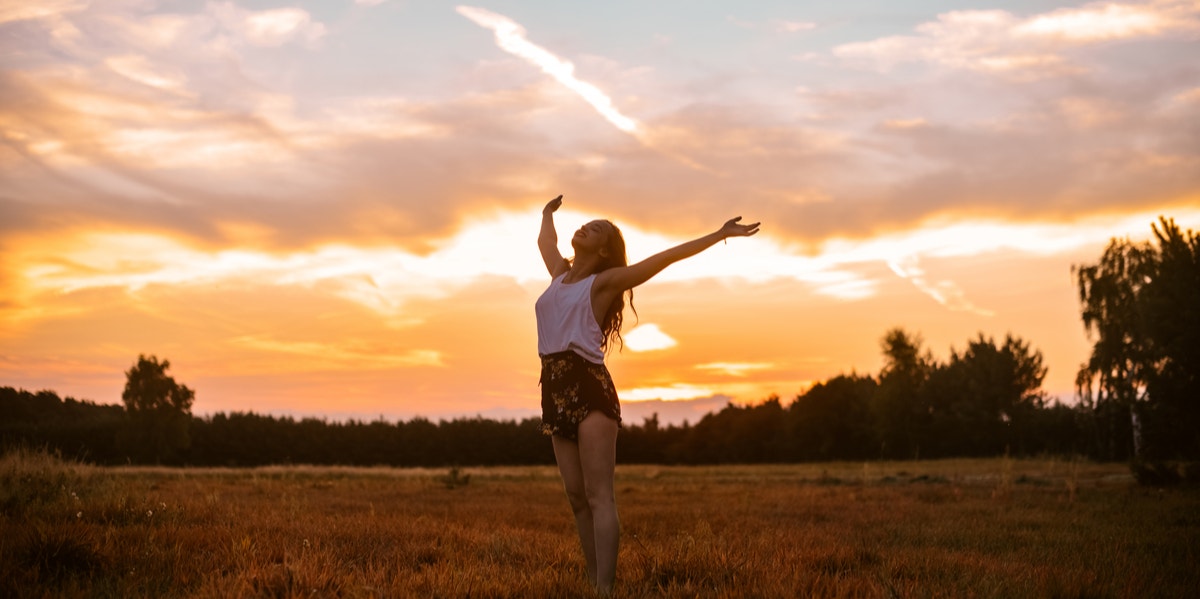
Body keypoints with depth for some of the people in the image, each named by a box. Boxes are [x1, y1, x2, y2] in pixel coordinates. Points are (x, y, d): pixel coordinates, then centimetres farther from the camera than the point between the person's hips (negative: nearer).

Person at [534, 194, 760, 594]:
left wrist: (720, 234, 1)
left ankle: (605, 589, -19)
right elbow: (545, 240, 41)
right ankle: (594, 584, 7)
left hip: (589, 389, -6)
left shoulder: (604, 281, 3)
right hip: (556, 395, 6)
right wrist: (548, 214, 58)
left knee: (598, 496, -12)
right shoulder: (559, 273, 19)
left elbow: (668, 256, 1)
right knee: (577, 498, 4)